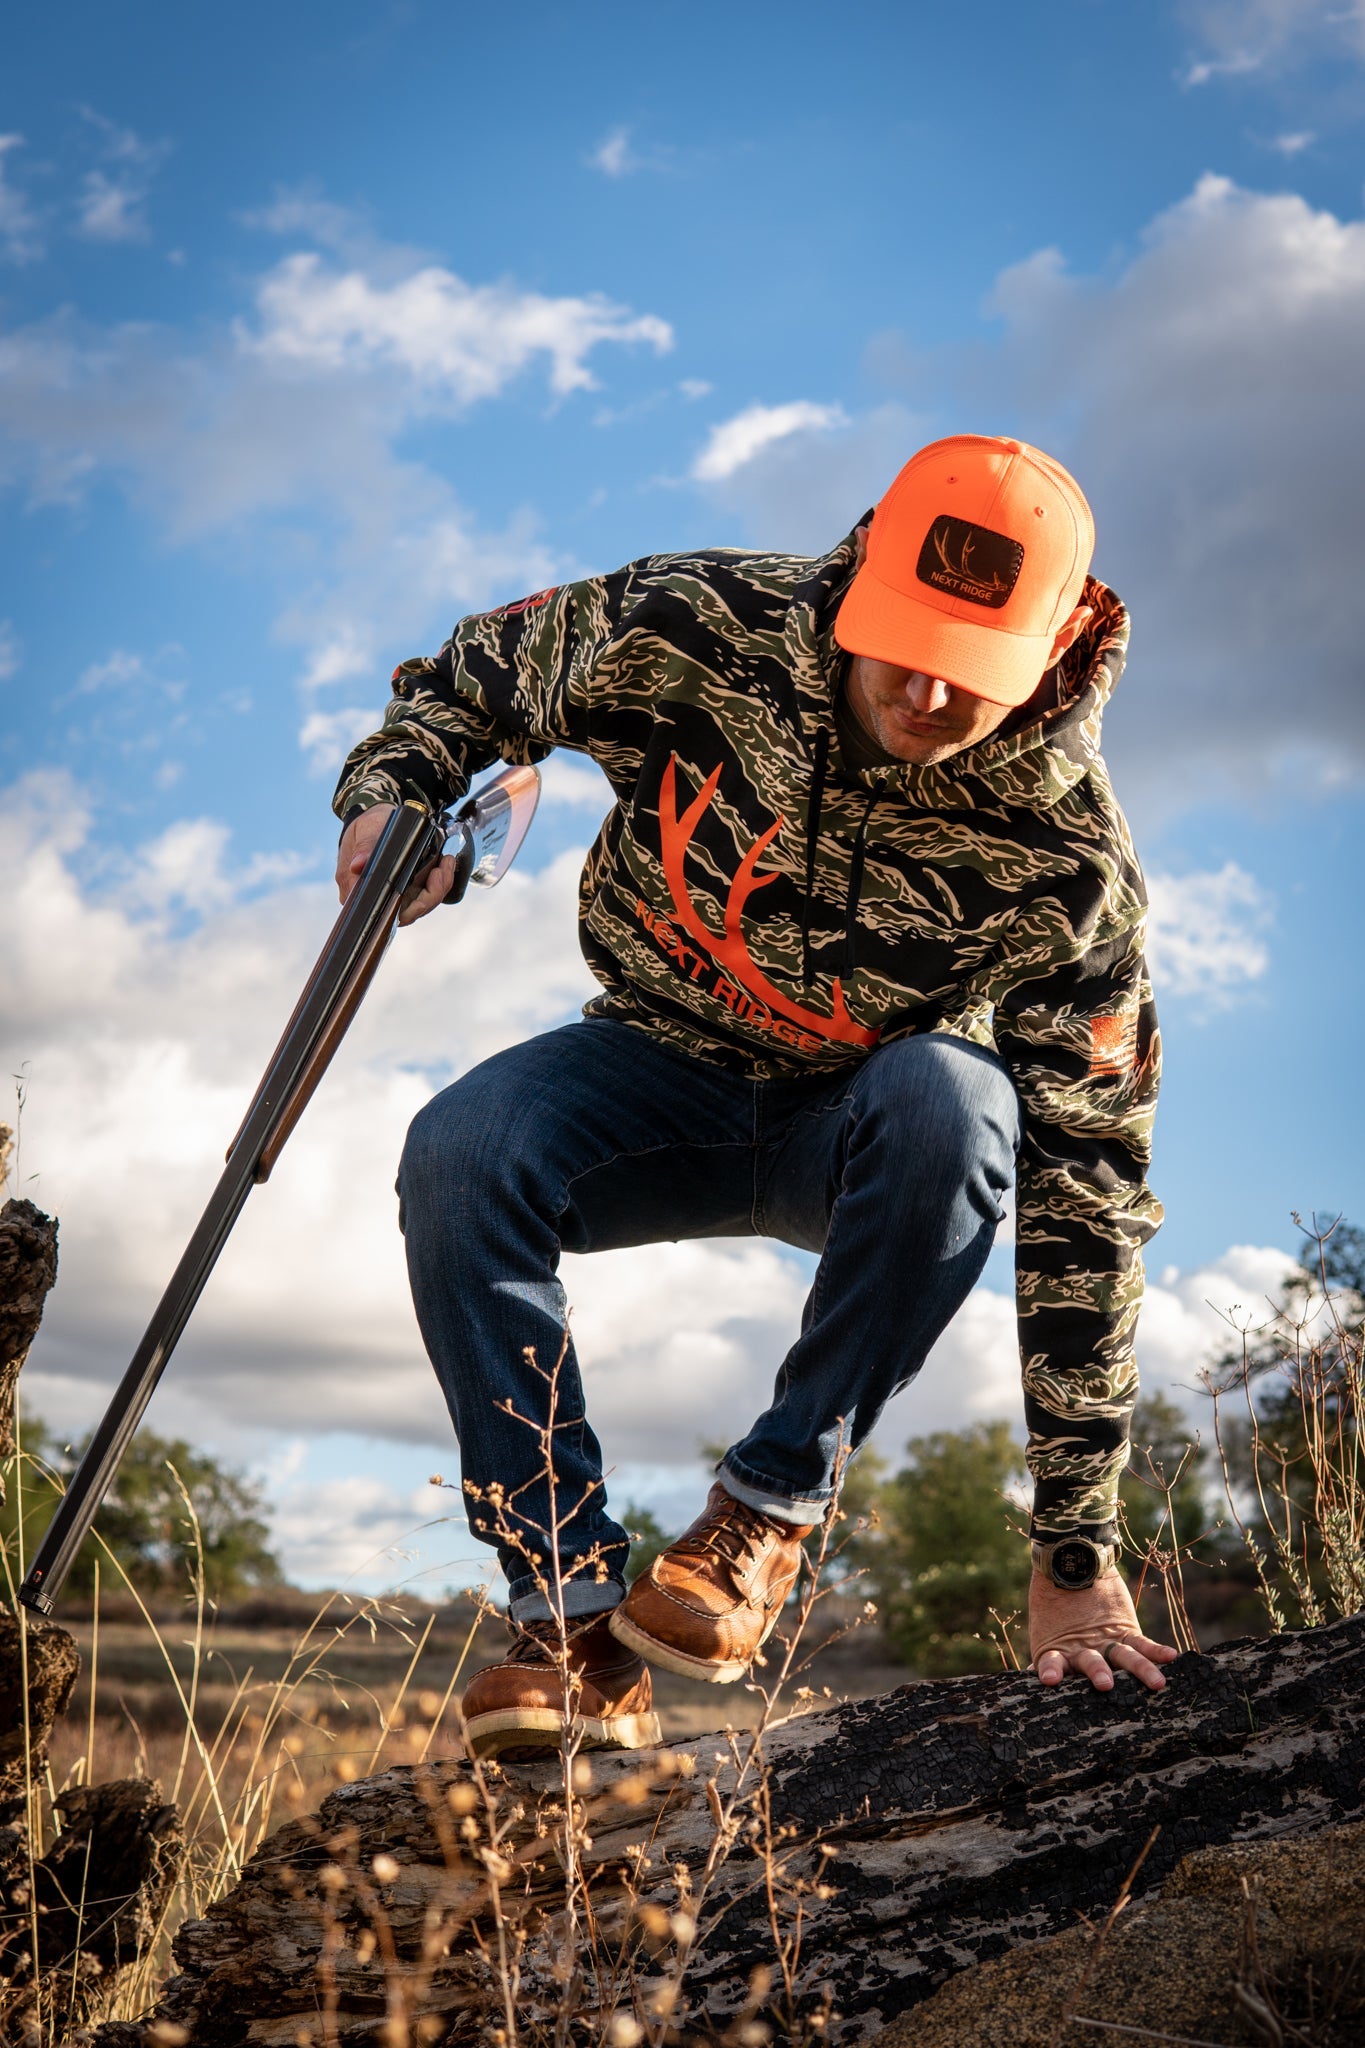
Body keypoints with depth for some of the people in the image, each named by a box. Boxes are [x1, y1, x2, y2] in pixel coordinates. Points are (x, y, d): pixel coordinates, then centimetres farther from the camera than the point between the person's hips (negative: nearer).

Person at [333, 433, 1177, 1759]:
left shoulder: (1069, 861, -25)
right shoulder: (698, 628, -21)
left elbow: (1085, 1201, -24)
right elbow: (481, 673, 0)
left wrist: (1074, 1550, -24)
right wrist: (390, 793, -24)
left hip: (862, 1130, -1)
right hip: (662, 1079, 2)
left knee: (950, 1100, -37)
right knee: (459, 1152, -29)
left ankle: (774, 1502, -18)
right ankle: (576, 1624, -22)